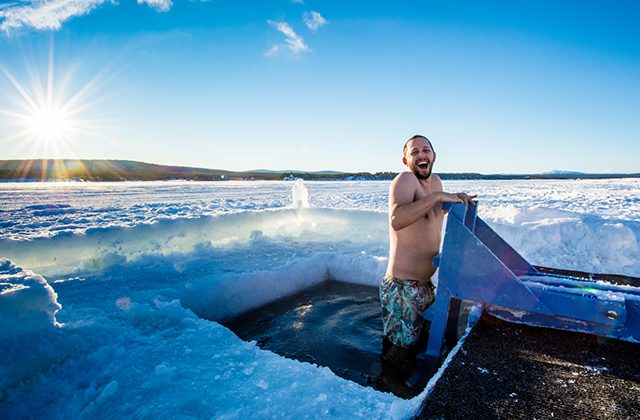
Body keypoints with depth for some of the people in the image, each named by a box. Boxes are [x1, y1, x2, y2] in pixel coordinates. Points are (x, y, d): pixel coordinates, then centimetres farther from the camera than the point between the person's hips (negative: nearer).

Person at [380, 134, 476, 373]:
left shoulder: (435, 181, 8)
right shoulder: (405, 179, -18)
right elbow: (396, 220, -39)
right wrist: (437, 196, -35)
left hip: (425, 284, 9)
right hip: (402, 288, -9)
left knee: (424, 344, 25)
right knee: (401, 357, 4)